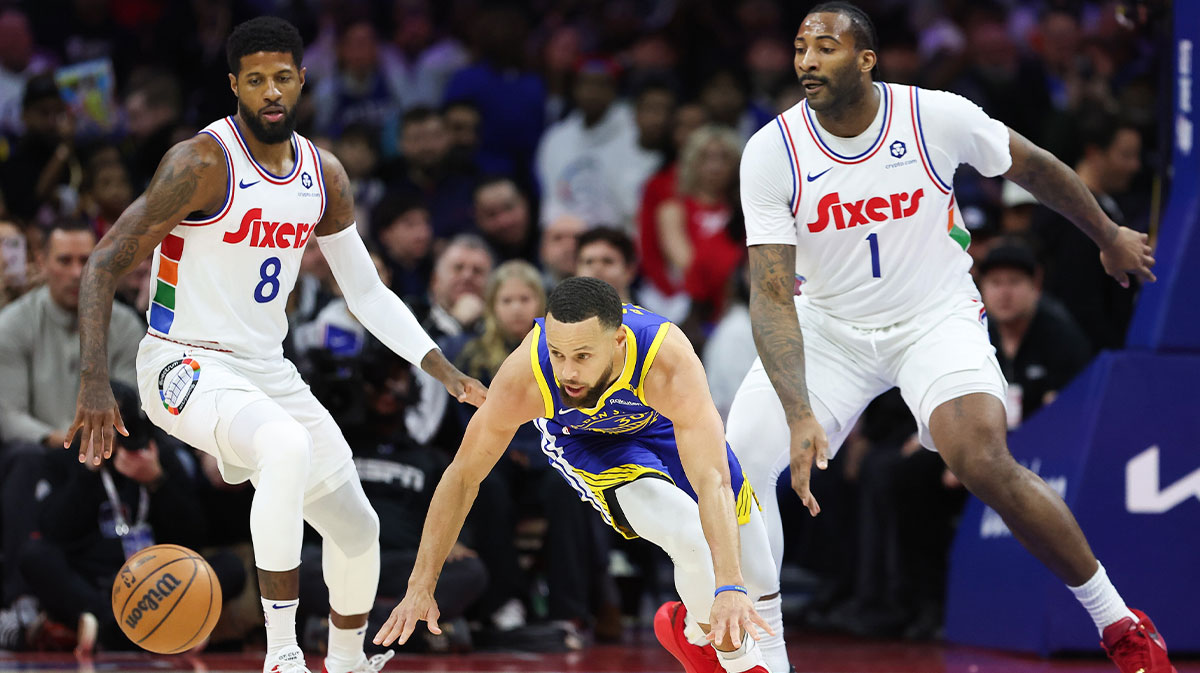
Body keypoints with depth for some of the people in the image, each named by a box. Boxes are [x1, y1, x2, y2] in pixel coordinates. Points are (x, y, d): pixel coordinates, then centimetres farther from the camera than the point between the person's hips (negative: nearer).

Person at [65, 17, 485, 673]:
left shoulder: (324, 175, 5)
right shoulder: (202, 162, -17)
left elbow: (367, 292, 15)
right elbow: (104, 263, -18)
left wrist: (447, 373, 6)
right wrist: (94, 383, -29)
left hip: (267, 370, 8)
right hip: (186, 366, -8)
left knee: (357, 526, 12)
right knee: (288, 449, -37)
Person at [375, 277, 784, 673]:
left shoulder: (670, 364, -44)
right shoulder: (524, 377, -39)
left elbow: (712, 482, -51)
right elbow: (462, 477, -24)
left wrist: (730, 588, -64)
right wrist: (420, 587, -22)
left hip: (665, 422, 1)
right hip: (583, 441, -1)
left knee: (757, 586, 4)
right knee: (695, 542, -26)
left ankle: (694, 632, 39)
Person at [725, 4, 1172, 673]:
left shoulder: (939, 117, -18)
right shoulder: (771, 152, -17)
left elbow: (1034, 168, 3)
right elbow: (772, 293, -22)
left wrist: (1110, 235, 18)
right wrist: (800, 414, -35)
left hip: (937, 319, -2)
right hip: (827, 326, 2)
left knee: (985, 463, -25)